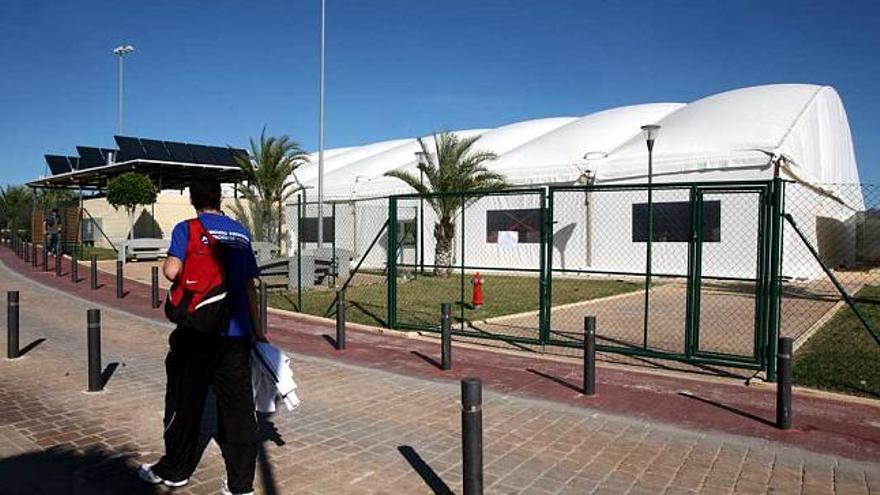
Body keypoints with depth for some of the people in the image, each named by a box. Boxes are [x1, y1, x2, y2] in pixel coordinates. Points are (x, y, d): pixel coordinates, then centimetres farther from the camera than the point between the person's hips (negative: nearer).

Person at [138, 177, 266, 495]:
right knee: (238, 407, 6)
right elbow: (250, 286, 11)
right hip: (237, 333, 3)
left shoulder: (186, 229, -3)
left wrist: (168, 264, 6)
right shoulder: (241, 233, 10)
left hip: (198, 330, -3)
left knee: (185, 402, 14)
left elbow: (171, 271, -18)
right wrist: (257, 330, 16)